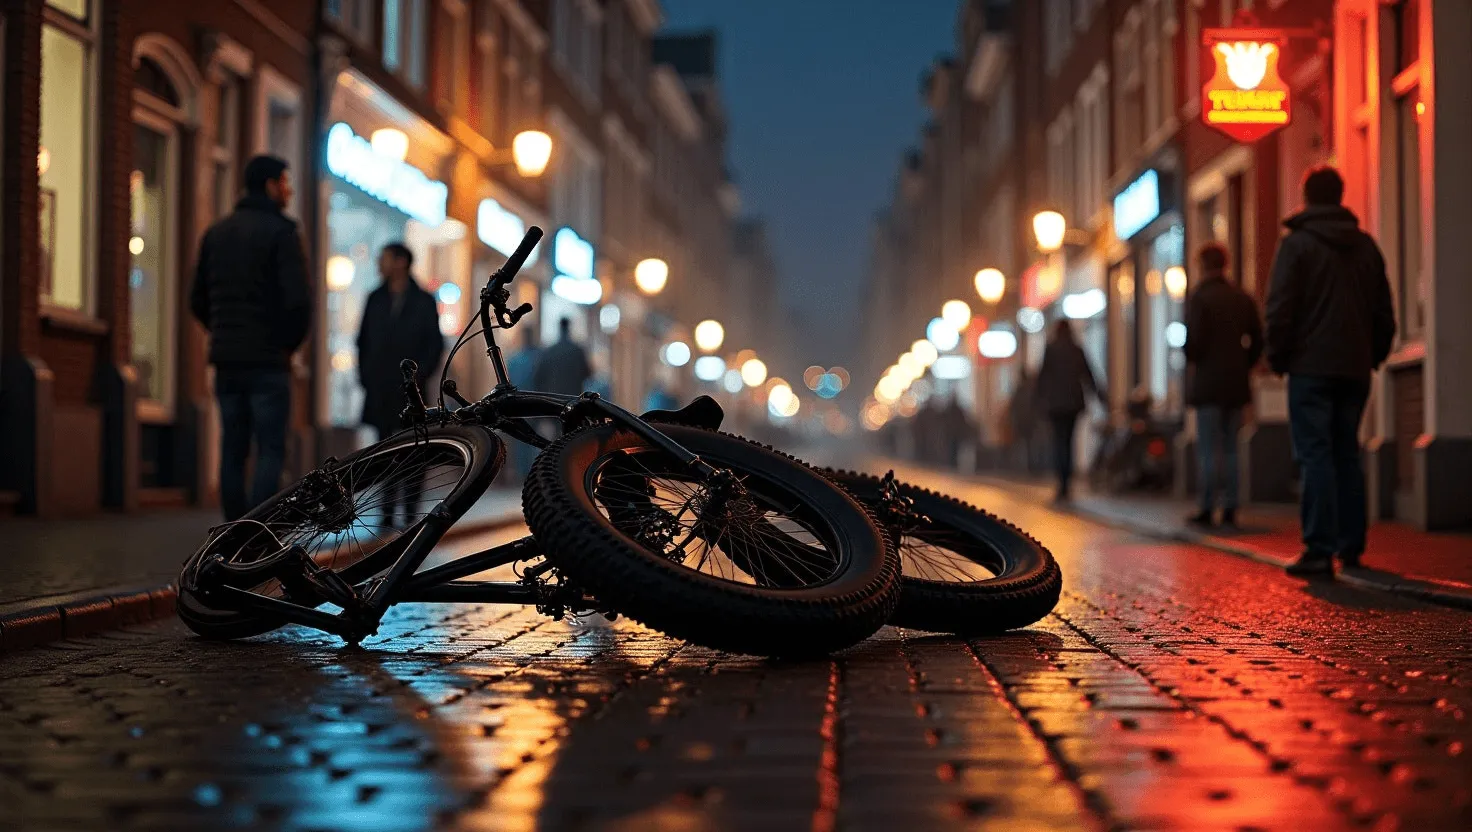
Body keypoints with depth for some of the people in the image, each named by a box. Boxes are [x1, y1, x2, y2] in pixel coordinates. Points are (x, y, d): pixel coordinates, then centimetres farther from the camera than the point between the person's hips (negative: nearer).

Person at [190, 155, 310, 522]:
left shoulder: (216, 233, 13)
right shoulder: (280, 232, -8)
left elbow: (198, 301, 15)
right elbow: (298, 300, -17)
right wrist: (289, 343, -2)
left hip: (226, 358, 6)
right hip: (268, 361, -6)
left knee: (233, 450, 10)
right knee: (270, 451, -4)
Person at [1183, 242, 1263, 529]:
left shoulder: (1199, 297, -8)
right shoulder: (1243, 298, 10)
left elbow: (1195, 339, -15)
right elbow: (1257, 339, 8)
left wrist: (1191, 360, 4)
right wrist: (1243, 365, 16)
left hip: (1208, 382, -6)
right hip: (1237, 382, 6)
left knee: (1207, 449, -4)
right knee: (1231, 448, 9)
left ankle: (1207, 508, -5)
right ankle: (1230, 509, 8)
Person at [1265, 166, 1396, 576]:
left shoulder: (1296, 244, -5)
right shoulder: (1367, 246, 13)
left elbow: (1280, 308, -10)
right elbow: (1384, 311, 15)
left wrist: (1277, 356, -1)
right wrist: (1375, 354, 21)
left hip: (1311, 367, -5)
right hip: (1355, 369, 6)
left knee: (1315, 454, -7)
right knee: (1347, 454, 13)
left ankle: (1320, 549, -13)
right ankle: (1351, 546, 13)